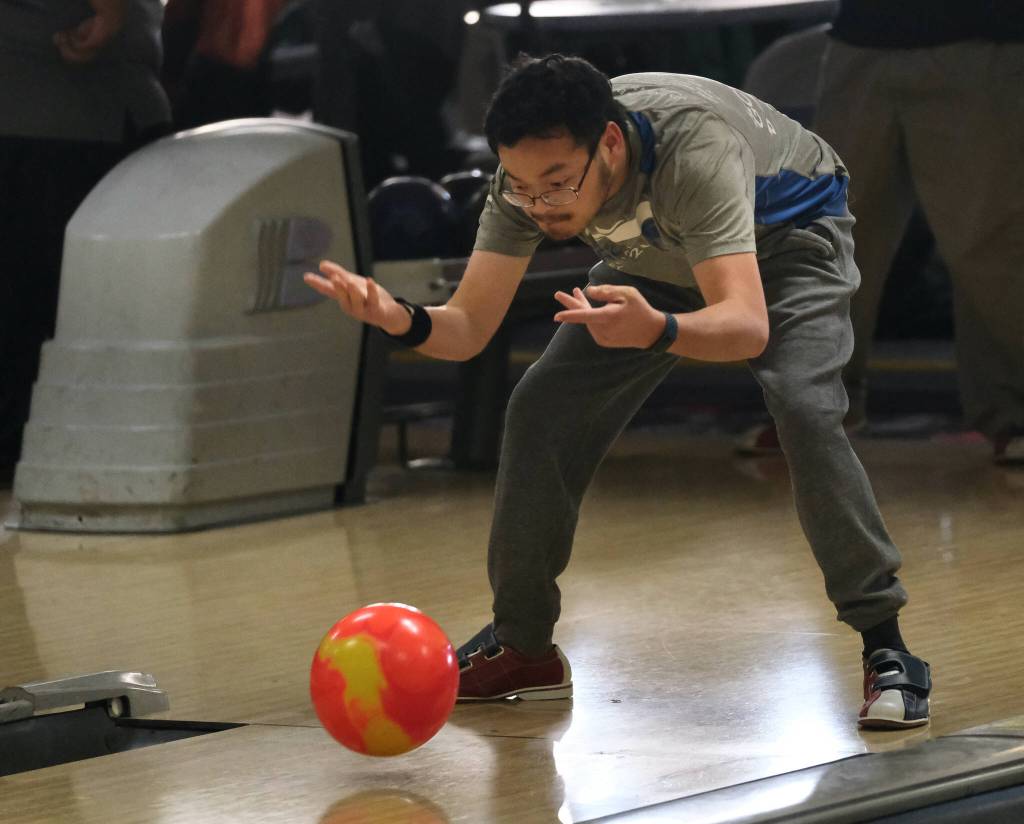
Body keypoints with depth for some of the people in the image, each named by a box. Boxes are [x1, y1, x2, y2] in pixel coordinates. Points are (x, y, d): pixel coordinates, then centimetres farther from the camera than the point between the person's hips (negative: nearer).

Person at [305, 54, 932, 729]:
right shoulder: (532, 173, -27)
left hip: (787, 236, -5)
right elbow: (470, 326, -23)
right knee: (542, 410, -7)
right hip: (664, 258, 5)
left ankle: (886, 648, -18)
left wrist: (655, 331, -72)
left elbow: (748, 326, -52)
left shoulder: (695, 148, -44)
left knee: (805, 408, -30)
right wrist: (402, 320, -45)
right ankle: (523, 649, 10)